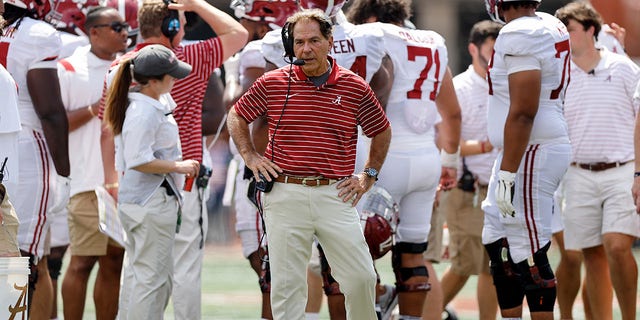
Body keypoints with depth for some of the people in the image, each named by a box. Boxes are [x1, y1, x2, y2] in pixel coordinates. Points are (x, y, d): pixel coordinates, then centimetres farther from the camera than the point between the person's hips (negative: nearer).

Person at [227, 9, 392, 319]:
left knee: (361, 278, -3)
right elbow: (236, 117, 17)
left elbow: (382, 131, 18)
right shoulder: (272, 83, 3)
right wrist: (250, 156, 7)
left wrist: (368, 176, 13)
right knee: (286, 284, 2)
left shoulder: (355, 87, 3)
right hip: (284, 196, 0)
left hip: (335, 196, 0)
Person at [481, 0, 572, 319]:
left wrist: (507, 173, -21)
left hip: (530, 153, -10)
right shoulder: (550, 26, 10)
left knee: (530, 253, -6)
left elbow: (523, 112, -23)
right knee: (498, 242, 18)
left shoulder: (520, 36, -19)